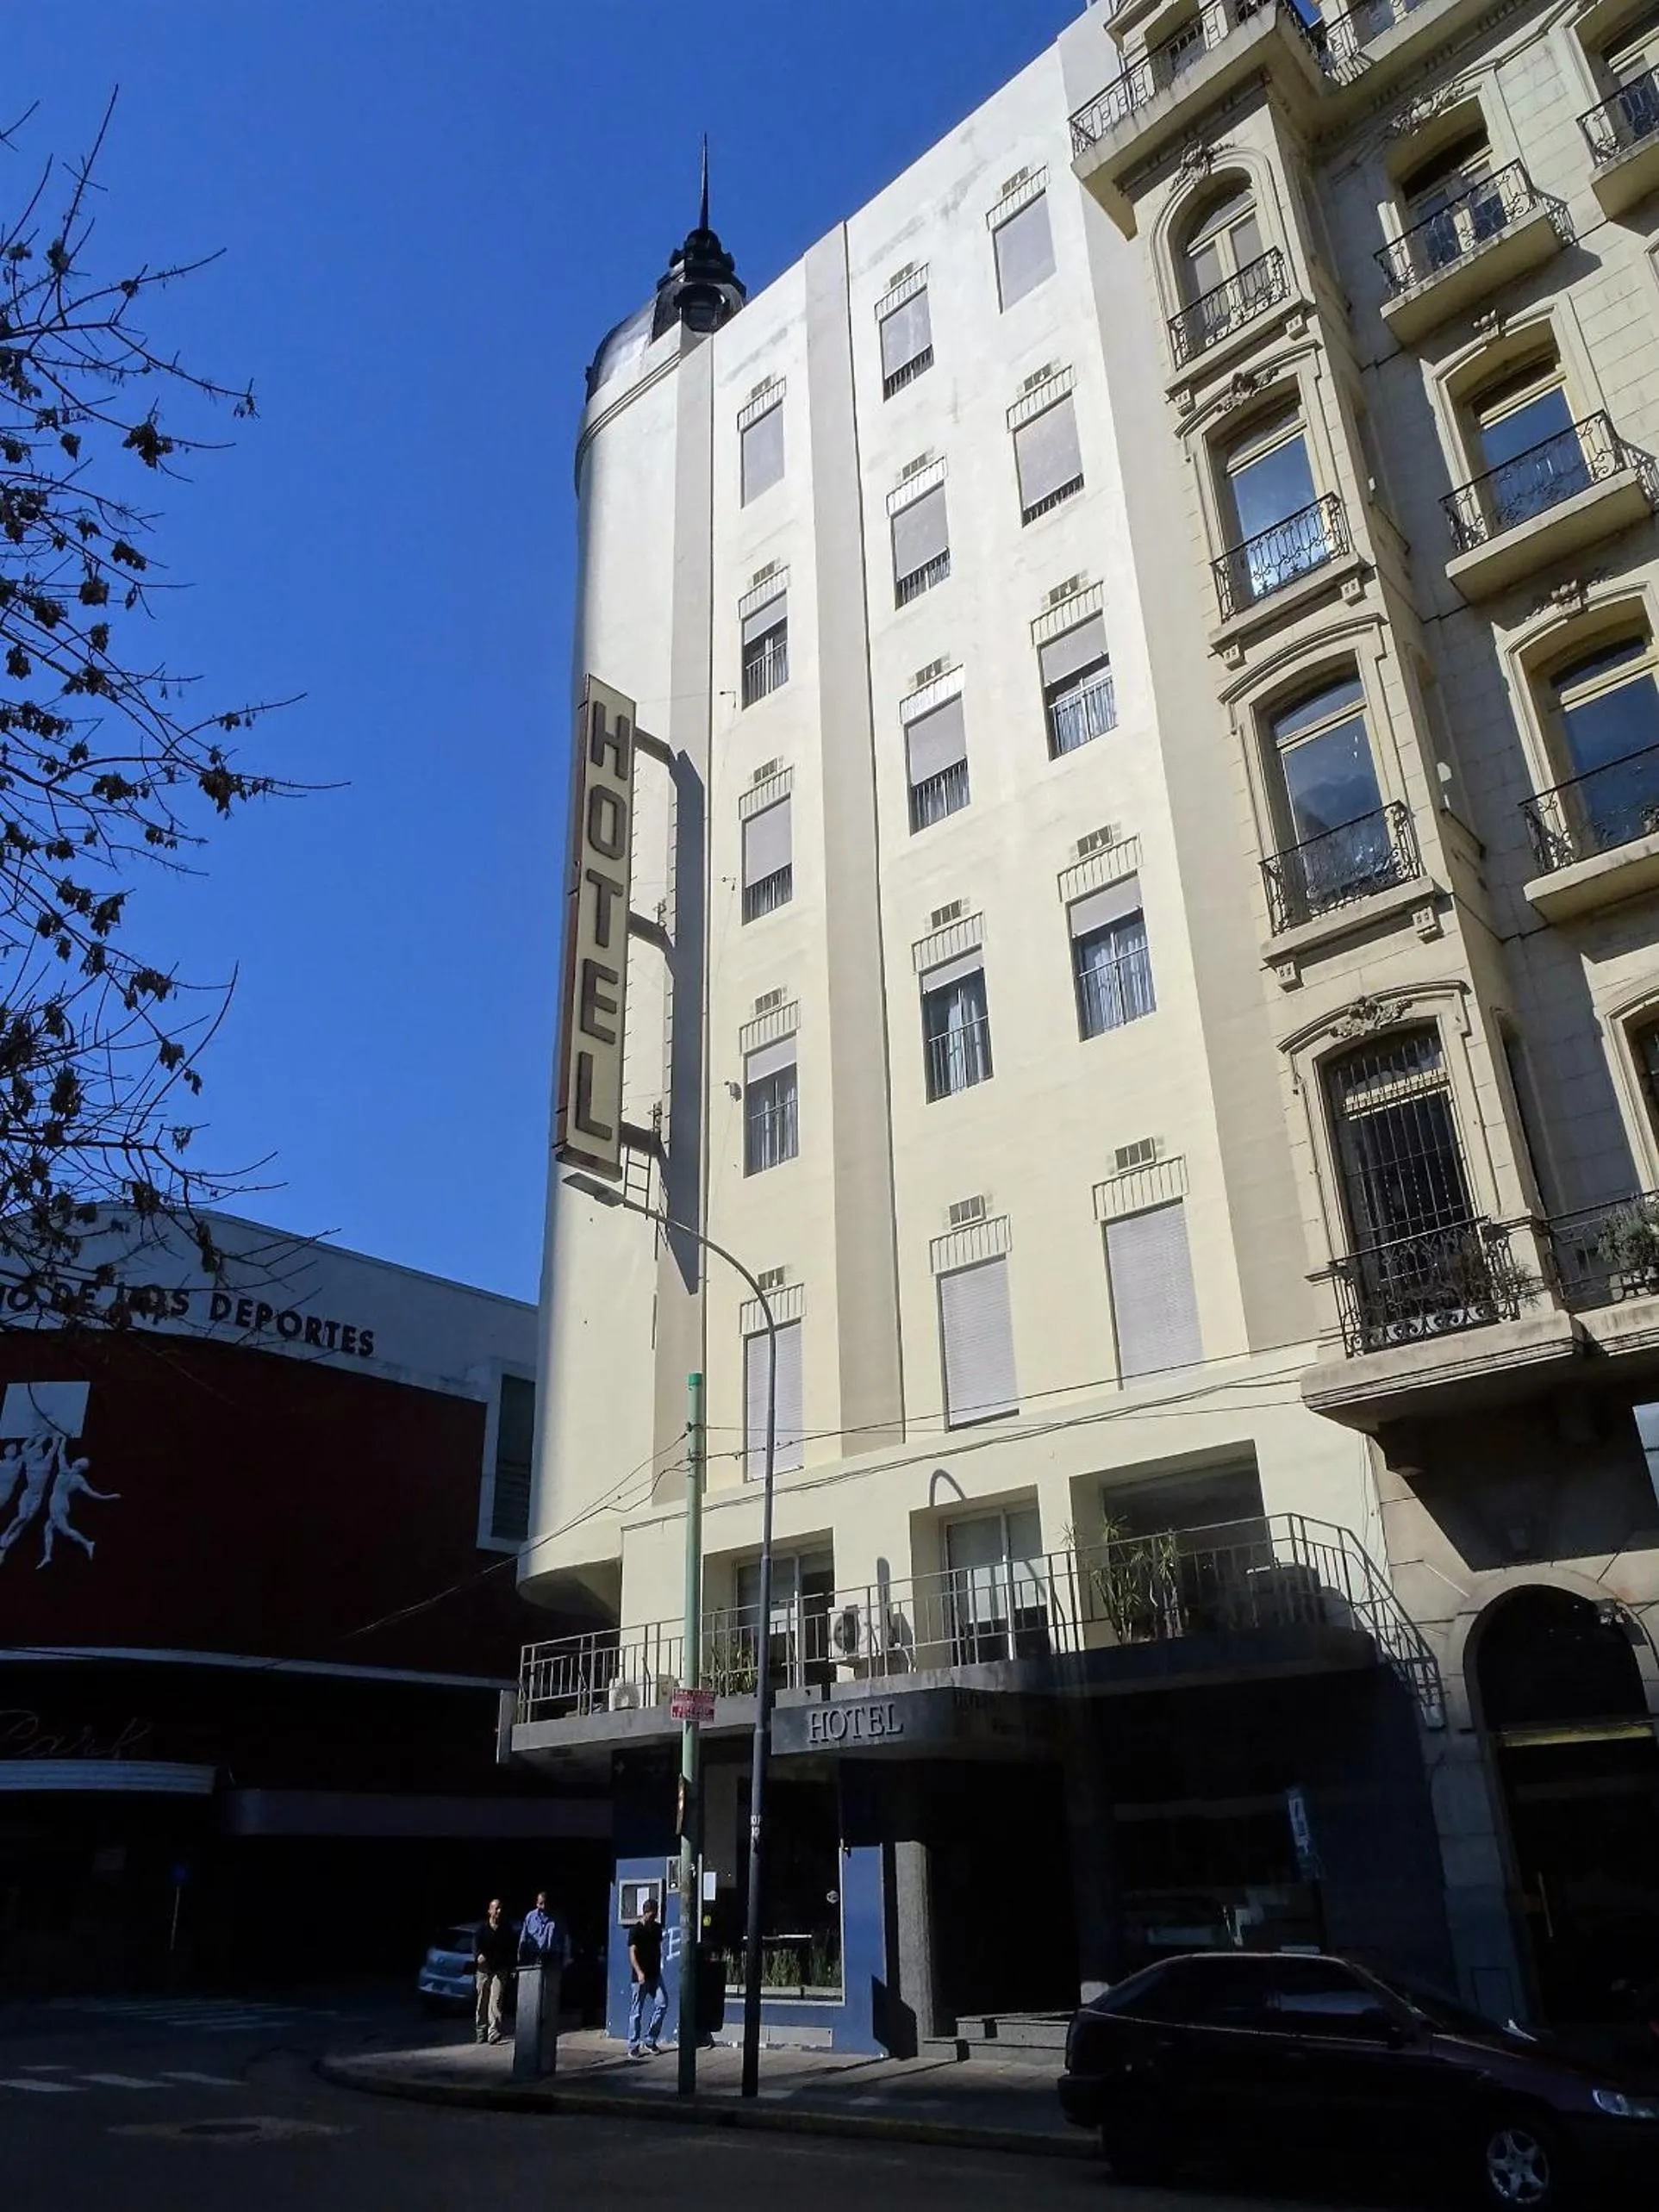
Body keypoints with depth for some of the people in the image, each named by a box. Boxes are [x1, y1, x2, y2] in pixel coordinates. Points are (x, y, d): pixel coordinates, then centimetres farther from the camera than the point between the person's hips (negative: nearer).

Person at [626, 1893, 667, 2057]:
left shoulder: (656, 1928, 9)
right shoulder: (636, 1930, -10)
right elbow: (632, 1953, -18)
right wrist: (639, 1972, -29)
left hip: (655, 1975, 6)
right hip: (641, 1977, -6)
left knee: (662, 2004, -2)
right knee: (636, 2011, -1)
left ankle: (650, 2040, 10)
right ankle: (633, 2047, 8)